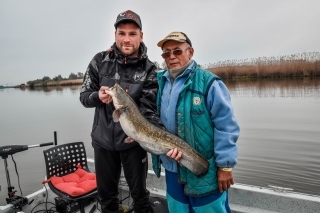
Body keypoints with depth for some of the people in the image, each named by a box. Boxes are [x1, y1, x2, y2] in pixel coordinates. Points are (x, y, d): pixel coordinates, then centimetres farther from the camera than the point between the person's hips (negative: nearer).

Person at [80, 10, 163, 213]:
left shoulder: (148, 69, -10)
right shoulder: (100, 60, -4)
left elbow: (148, 108, -16)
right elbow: (84, 96, 1)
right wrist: (98, 96, -22)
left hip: (133, 140, -2)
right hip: (103, 139, 2)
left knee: (139, 192, 15)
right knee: (106, 193, 18)